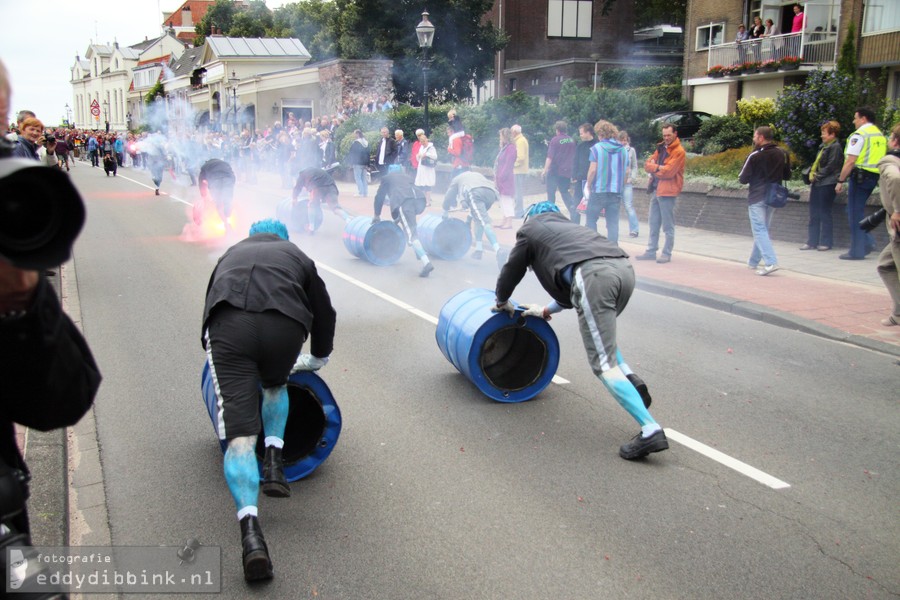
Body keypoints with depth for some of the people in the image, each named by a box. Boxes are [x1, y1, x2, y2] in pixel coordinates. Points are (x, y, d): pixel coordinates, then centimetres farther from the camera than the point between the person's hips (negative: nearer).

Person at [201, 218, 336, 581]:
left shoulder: (230, 255, 38)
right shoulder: (296, 255, 34)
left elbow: (209, 308, 44)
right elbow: (324, 312, 36)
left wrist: (213, 354, 61)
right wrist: (319, 357, 53)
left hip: (228, 326, 0)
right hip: (284, 326, 0)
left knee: (239, 434, -4)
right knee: (275, 386, 34)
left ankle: (250, 531, -20)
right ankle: (273, 460, 16)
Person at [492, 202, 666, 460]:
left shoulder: (529, 229, 25)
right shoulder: (569, 226, 41)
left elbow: (511, 271, 33)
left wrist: (502, 303, 50)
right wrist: (547, 310, 54)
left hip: (592, 273, -7)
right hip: (624, 267, 7)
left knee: (603, 363, -5)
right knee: (601, 330, 34)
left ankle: (650, 431, -15)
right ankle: (631, 380, 12)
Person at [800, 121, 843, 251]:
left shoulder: (835, 147, -9)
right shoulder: (823, 146, 17)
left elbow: (830, 167, -14)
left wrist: (817, 176, -10)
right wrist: (812, 173, 4)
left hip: (827, 184, -9)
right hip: (817, 184, 9)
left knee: (824, 214, -3)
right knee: (814, 214, 9)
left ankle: (826, 242, 4)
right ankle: (812, 242, 14)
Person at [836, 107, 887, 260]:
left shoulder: (859, 135, -12)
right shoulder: (880, 135, 15)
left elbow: (851, 161, -17)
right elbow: (880, 159, 16)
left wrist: (840, 181, -14)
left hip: (860, 176, -8)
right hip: (874, 178, 8)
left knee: (855, 213, -2)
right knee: (857, 211, 19)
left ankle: (857, 251, 0)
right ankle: (867, 242, 11)